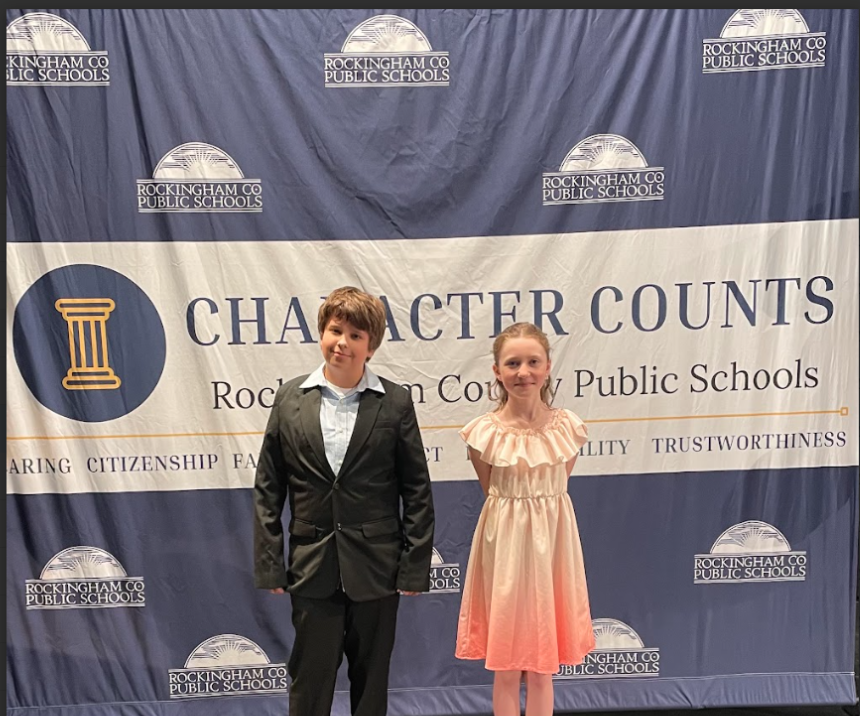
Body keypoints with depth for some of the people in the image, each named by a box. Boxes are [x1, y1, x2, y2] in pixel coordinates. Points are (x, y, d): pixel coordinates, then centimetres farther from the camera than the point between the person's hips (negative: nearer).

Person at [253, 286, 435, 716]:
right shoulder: (290, 398, 0)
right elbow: (268, 490, 2)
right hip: (312, 567, 1)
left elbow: (417, 491, -3)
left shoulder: (395, 403, -5)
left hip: (376, 568, -1)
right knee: (309, 682, 13)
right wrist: (269, 565, -1)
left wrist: (415, 566, -6)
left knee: (371, 680, 17)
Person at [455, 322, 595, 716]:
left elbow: (557, 487, 5)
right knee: (505, 666, 11)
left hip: (552, 540, 2)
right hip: (505, 541, -1)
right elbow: (490, 491, 2)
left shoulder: (567, 427, -6)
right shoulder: (485, 432, -11)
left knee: (543, 666, 14)